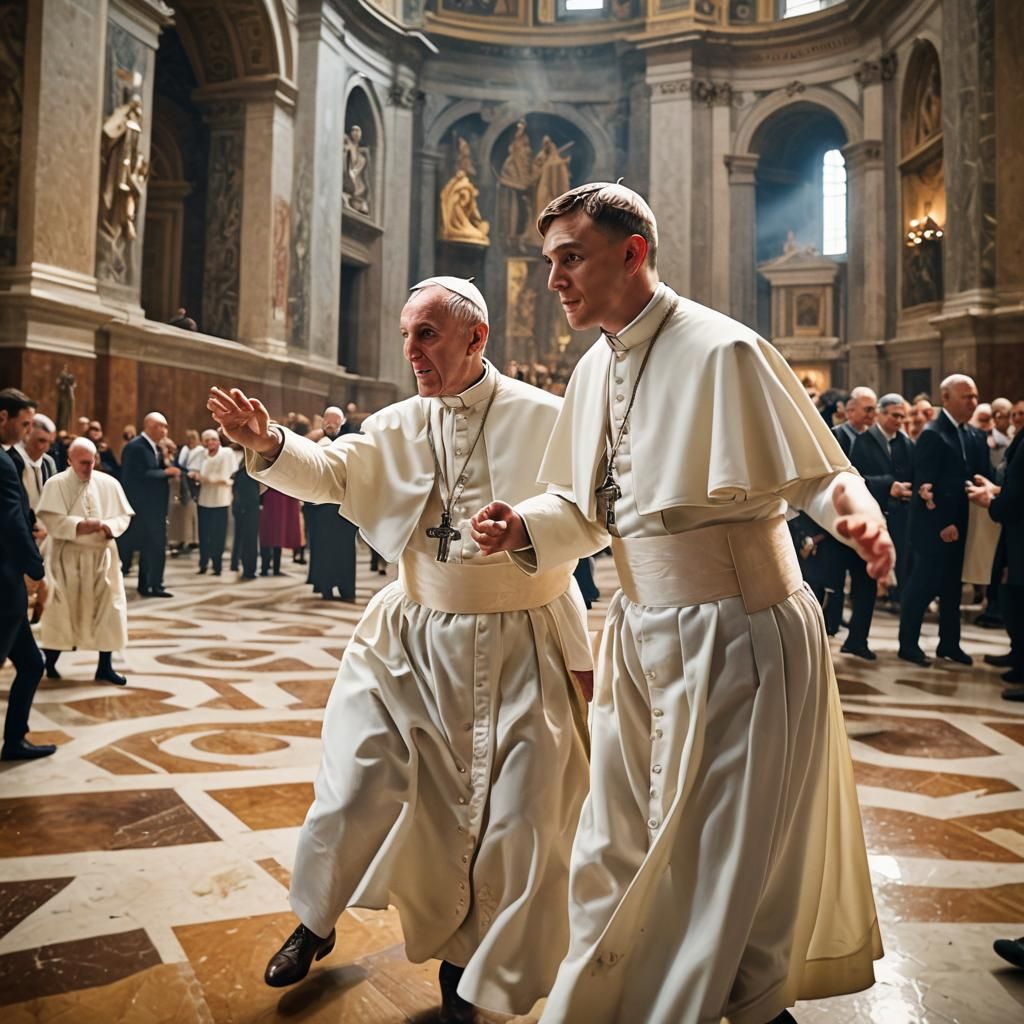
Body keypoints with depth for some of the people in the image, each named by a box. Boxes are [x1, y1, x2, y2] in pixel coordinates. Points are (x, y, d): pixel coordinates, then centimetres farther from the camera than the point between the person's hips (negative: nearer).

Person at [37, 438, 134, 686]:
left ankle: (105, 666, 11)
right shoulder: (55, 484, -5)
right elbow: (50, 520, -13)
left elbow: (125, 515, 5)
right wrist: (78, 526, -25)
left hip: (102, 556, 3)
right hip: (66, 557, -3)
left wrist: (111, 526, -15)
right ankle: (51, 661, 25)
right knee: (61, 611, 5)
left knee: (108, 609, 2)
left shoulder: (109, 483, 4)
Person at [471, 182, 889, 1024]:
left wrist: (857, 512, -36)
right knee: (617, 847, 18)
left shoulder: (722, 351, -15)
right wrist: (522, 527, -5)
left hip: (736, 637, -7)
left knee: (730, 859, 9)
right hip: (641, 633, 7)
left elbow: (818, 473, -14)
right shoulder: (595, 370, 8)